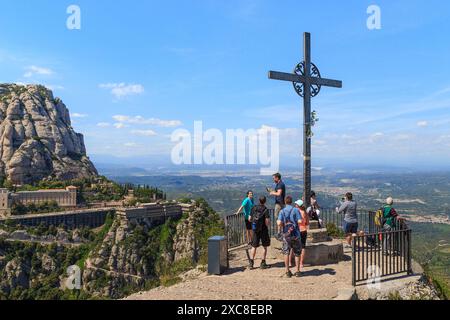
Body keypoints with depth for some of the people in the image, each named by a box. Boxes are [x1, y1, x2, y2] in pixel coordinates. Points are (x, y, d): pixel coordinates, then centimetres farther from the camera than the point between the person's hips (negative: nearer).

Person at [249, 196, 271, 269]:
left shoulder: (254, 208, -1)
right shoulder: (265, 210, -14)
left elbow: (250, 219, 4)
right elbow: (267, 222, -18)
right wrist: (269, 222, 4)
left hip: (255, 230, 4)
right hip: (263, 230, -4)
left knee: (254, 246, 12)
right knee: (265, 247, 10)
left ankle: (251, 263, 11)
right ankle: (263, 263, 12)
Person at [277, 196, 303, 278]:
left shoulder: (282, 211, -1)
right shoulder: (296, 210, -5)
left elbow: (279, 223, -13)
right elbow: (300, 221, -13)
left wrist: (279, 230, 8)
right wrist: (296, 222, 9)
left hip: (285, 234, 1)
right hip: (295, 234, -1)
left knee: (286, 252, 9)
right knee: (297, 253, 11)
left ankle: (287, 271, 10)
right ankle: (297, 271, 14)